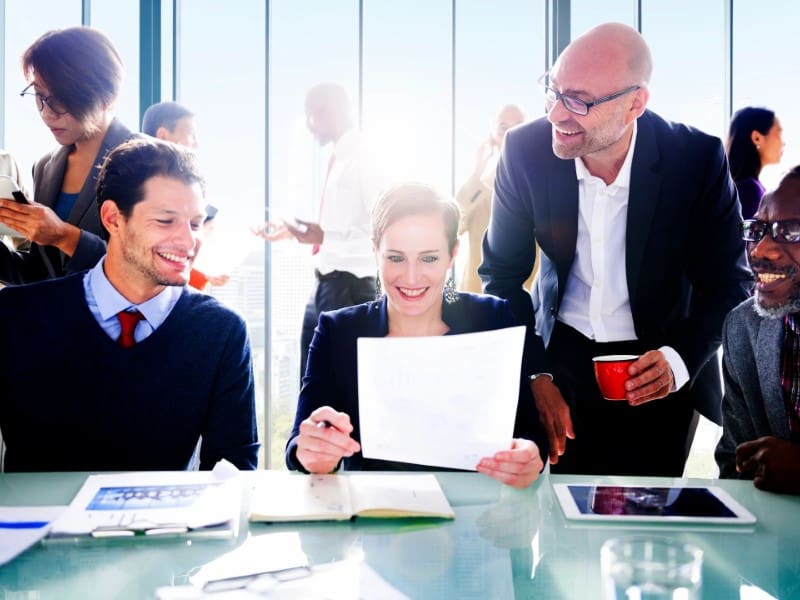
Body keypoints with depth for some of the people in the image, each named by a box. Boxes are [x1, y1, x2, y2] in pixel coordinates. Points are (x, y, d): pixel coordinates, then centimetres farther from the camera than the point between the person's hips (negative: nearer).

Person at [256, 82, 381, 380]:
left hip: (349, 285, -9)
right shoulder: (338, 157, 12)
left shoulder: (361, 158, -15)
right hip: (325, 282, 9)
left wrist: (325, 236, -27)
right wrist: (291, 231, 17)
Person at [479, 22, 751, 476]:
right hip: (563, 357, 1)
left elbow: (730, 283, -10)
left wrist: (679, 359, -27)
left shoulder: (698, 159, -19)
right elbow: (503, 273, -5)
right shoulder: (526, 151, -15)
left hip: (663, 370, -1)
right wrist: (535, 376, -13)